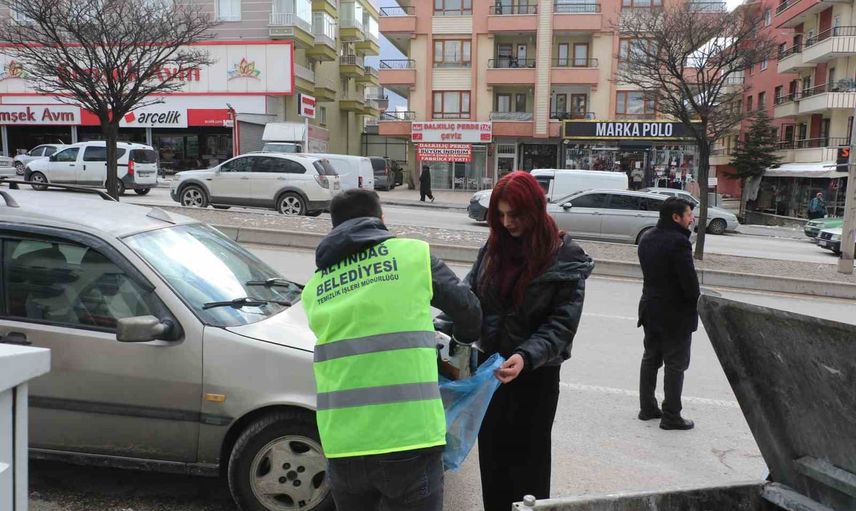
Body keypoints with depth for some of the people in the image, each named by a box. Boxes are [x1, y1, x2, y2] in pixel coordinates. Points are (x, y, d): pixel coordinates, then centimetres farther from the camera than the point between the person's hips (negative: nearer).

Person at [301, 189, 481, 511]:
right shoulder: (413, 254, 2)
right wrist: (466, 339, 34)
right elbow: (467, 309, 11)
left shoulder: (314, 287, 11)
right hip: (409, 439, -3)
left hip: (342, 445, 4)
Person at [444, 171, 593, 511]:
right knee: (491, 456, 17)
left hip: (536, 373, -4)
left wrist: (526, 356, -31)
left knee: (527, 460, 11)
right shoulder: (493, 248, 1)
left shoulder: (566, 259, -12)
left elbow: (562, 324, -16)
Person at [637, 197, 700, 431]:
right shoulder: (678, 241, -21)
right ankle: (671, 416, 7)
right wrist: (697, 303, -5)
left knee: (650, 359, 16)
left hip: (650, 309, 8)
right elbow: (689, 280, -19)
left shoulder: (646, 238, 7)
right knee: (675, 364, 1)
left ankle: (647, 407, 24)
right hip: (676, 314, -8)